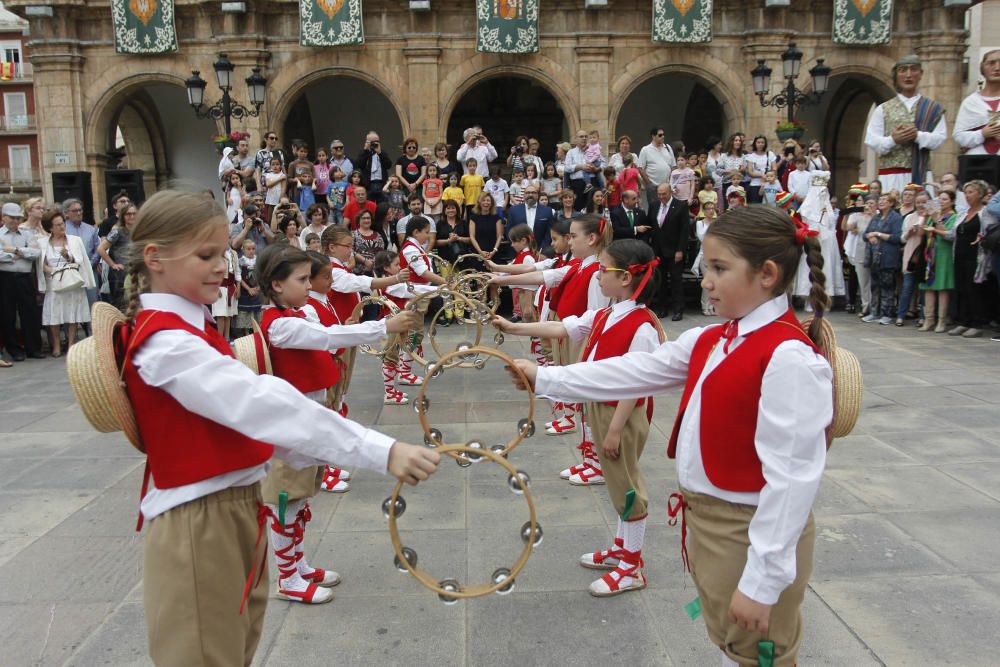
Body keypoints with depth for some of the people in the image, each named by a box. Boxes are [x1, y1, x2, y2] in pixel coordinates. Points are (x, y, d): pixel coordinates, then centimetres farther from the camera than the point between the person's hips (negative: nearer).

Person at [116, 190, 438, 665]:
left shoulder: (184, 329, 9)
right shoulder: (166, 343, -23)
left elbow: (240, 411, 9)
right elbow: (264, 405, -35)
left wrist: (323, 453, 1)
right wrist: (382, 451, -40)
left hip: (234, 509, 9)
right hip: (200, 526, -9)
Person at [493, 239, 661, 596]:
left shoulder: (641, 327, -24)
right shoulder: (603, 316, 3)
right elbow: (560, 328, 4)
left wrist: (615, 430, -21)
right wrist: (513, 328, 0)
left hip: (623, 415, -9)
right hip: (600, 407, 9)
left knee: (627, 486, 5)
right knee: (617, 483, 21)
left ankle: (631, 567, 21)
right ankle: (621, 549, 39)